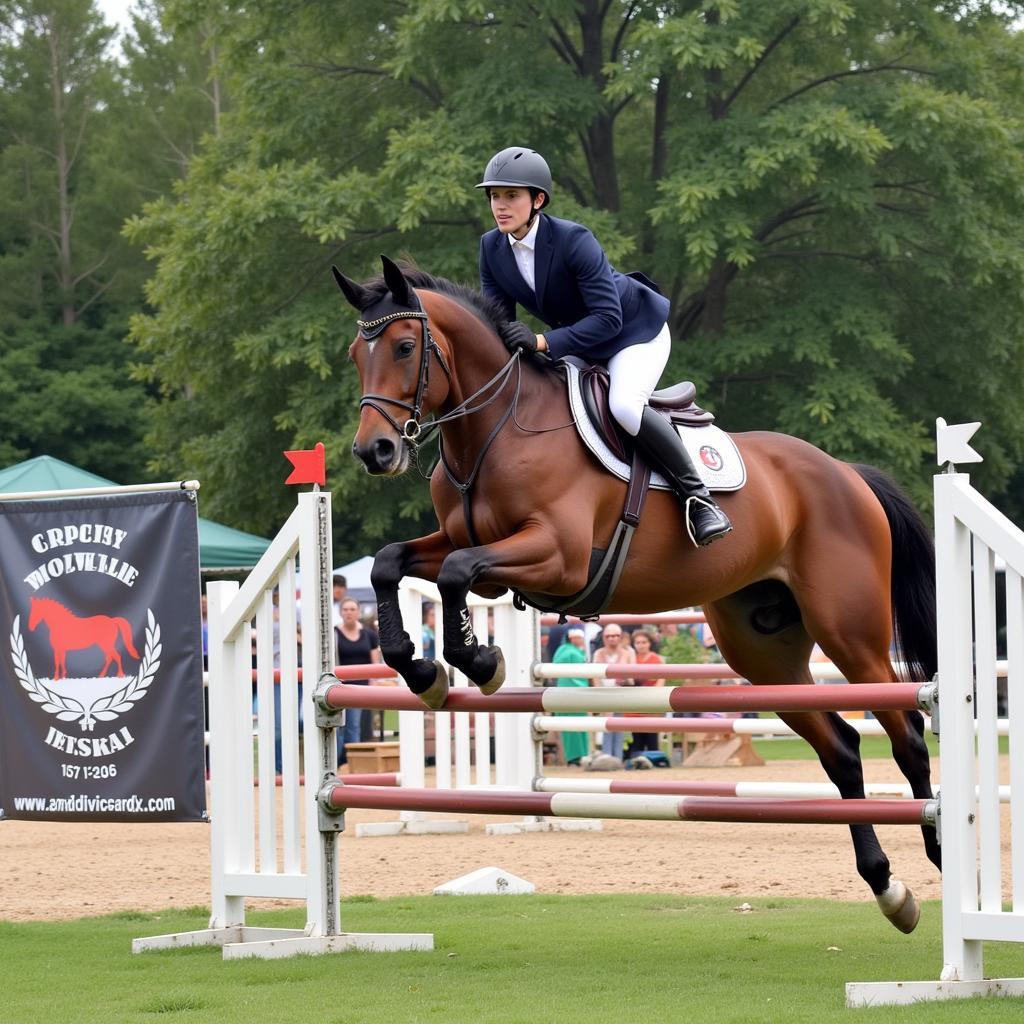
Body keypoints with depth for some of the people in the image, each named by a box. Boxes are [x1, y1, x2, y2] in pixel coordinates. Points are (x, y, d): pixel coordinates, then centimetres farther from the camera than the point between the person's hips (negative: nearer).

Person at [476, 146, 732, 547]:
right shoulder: (492, 247, -11)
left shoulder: (574, 240, -31)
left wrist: (544, 343, -44)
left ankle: (696, 495, -19)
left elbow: (608, 318, -35)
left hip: (636, 331, -8)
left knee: (624, 407, -32)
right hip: (578, 343, 8)